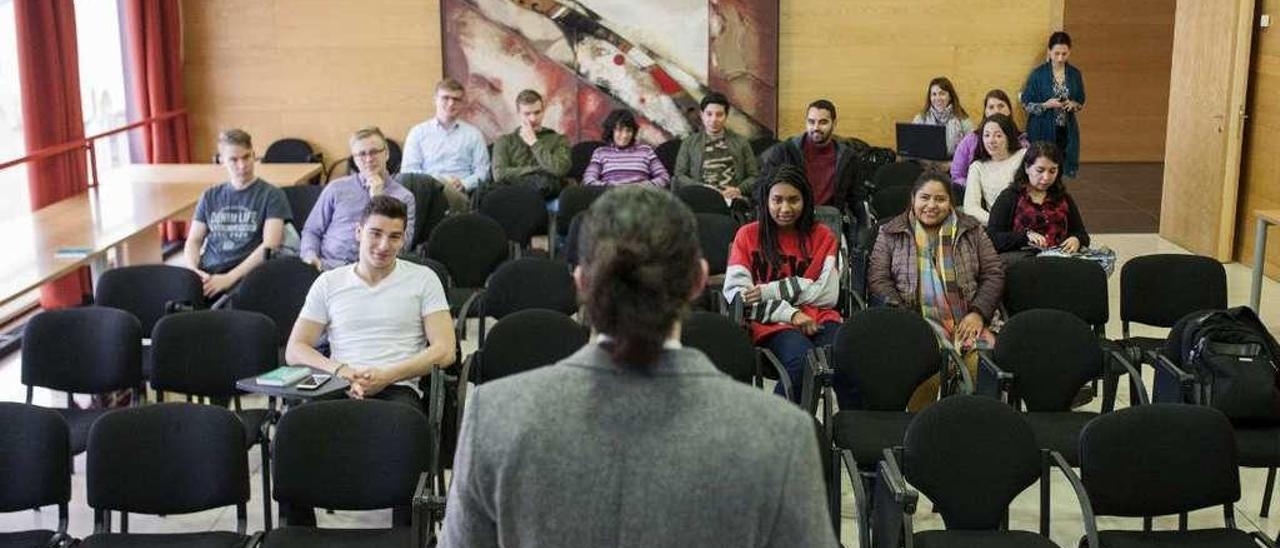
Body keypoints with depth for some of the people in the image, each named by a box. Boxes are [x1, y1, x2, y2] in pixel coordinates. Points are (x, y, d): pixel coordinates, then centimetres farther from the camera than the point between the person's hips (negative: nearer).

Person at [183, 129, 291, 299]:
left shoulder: (271, 195, 6)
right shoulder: (210, 196, 21)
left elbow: (270, 246, -6)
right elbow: (193, 241, 18)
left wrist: (230, 278, -16)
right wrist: (192, 270, -4)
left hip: (244, 276, -4)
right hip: (206, 275, 4)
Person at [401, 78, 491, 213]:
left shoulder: (473, 134, 20)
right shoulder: (418, 132, 19)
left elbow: (482, 171, 13)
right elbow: (407, 170, 11)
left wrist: (463, 184, -9)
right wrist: (432, 181, -7)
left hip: (458, 193, 0)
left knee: (451, 191, -37)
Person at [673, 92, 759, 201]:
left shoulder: (740, 142, 20)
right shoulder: (689, 143, 19)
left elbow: (754, 176, 15)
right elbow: (679, 176, 11)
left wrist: (739, 190, -6)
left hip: (733, 198, 1)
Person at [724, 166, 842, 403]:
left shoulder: (823, 236, 14)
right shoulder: (748, 235, 10)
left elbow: (828, 294, 3)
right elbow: (735, 292, 0)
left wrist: (770, 291, -7)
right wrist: (790, 313, -11)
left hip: (818, 318, 2)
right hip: (771, 322, -2)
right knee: (803, 360, -34)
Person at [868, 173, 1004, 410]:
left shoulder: (971, 230, 17)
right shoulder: (891, 233, 14)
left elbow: (994, 273, 13)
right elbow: (878, 278, 6)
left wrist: (978, 313, -3)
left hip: (966, 322, 2)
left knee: (983, 364, -28)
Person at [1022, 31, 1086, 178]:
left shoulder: (1075, 74, 4)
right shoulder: (1038, 74, -6)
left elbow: (1081, 102, 14)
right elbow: (1026, 104, -2)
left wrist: (1073, 104, -9)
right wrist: (1046, 105, -18)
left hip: (1066, 132, 3)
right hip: (1042, 131, -3)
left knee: (1060, 170, 1)